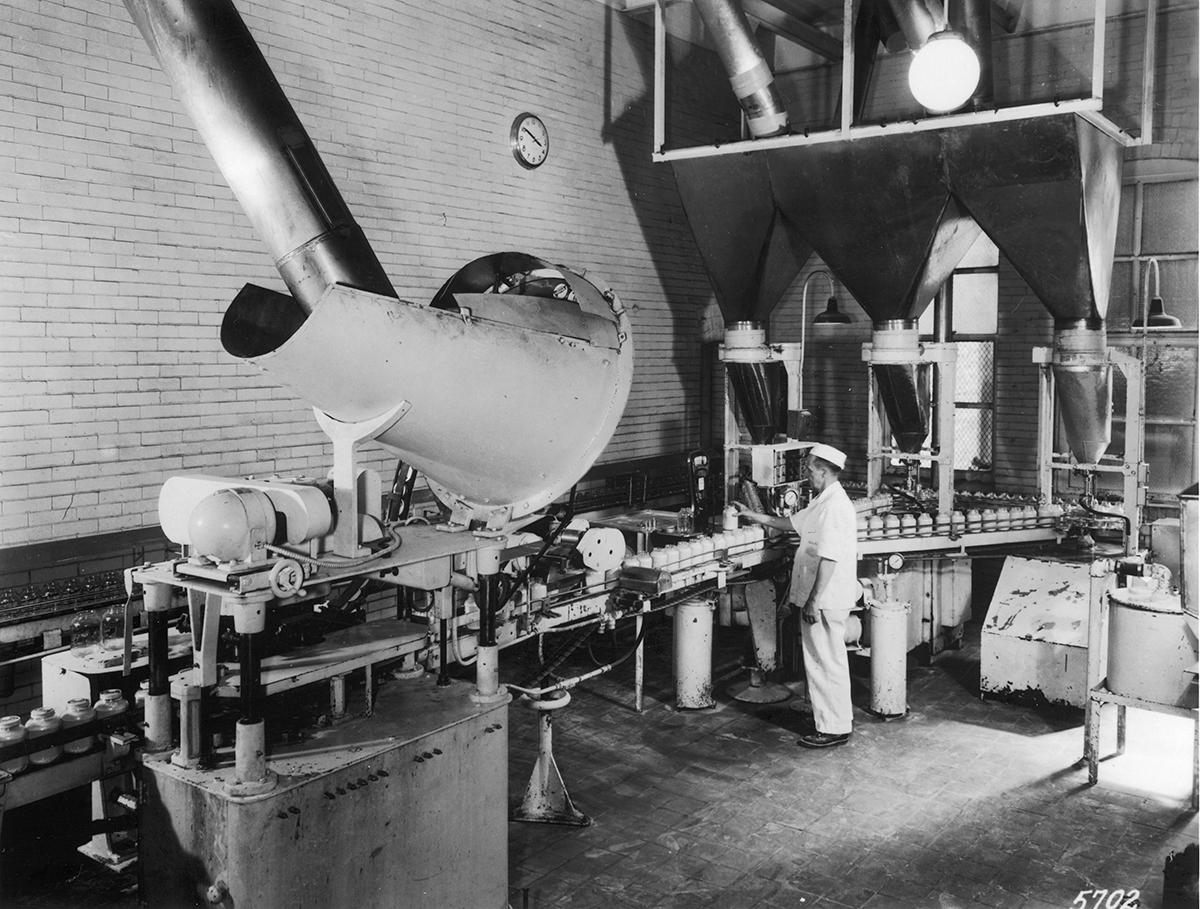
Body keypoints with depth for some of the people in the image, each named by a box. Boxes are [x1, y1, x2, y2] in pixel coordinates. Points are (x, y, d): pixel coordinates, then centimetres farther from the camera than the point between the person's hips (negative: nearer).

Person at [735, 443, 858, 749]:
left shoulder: (835, 507, -20)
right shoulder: (822, 503, 13)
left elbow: (829, 558, -25)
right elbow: (790, 523, 26)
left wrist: (814, 601, -23)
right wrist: (752, 515, 29)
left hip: (825, 601, -10)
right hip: (818, 599, 10)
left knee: (827, 662, -1)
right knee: (821, 660, 17)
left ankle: (834, 729, 9)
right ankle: (832, 720, 28)